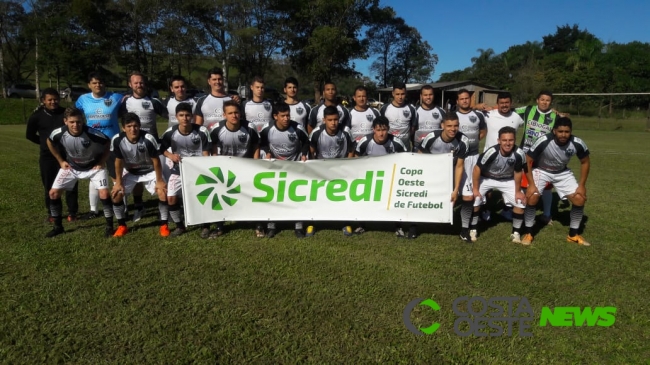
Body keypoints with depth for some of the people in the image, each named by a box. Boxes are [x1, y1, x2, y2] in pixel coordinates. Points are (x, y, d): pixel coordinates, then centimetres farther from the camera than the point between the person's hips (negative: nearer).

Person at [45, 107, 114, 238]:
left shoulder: (92, 134, -32)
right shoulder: (59, 133, -22)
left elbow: (108, 143, -13)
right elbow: (49, 142, 3)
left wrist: (102, 162, -11)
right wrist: (61, 161, 3)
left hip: (94, 166, -3)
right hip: (71, 167, 3)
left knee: (104, 194, -18)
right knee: (53, 193, -1)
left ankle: (109, 226, -1)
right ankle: (58, 226, 18)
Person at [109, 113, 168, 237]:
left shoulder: (148, 139, -32)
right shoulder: (117, 140, -25)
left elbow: (156, 161, -20)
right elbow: (119, 161, -10)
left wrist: (159, 181, -16)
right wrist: (118, 182, -6)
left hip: (150, 171, -2)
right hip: (130, 172, 3)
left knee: (163, 192, -20)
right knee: (116, 194, -9)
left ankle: (164, 225, -1)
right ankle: (122, 226, 12)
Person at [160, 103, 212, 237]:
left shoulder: (202, 131, -16)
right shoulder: (170, 132, -11)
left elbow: (206, 153, -11)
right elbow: (162, 148, 4)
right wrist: (171, 155, -17)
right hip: (178, 171, 2)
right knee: (171, 198, -4)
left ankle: (205, 226, 12)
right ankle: (179, 226, 19)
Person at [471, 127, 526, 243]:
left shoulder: (519, 154, -29)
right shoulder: (491, 152, -35)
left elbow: (518, 172, -11)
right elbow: (477, 168, -22)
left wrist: (517, 191, -2)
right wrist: (475, 189, -17)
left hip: (508, 180, 2)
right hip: (487, 178, -2)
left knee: (520, 202, -8)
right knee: (475, 199, -16)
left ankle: (516, 232, 11)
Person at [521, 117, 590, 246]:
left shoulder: (578, 144, -22)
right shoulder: (543, 141, -32)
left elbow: (585, 162, -3)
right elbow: (527, 161, -22)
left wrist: (582, 185, -7)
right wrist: (531, 184, -25)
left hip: (562, 172, 3)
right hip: (541, 170, -3)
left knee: (580, 199, -8)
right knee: (531, 198, -23)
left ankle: (573, 234, 13)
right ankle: (528, 233, -5)